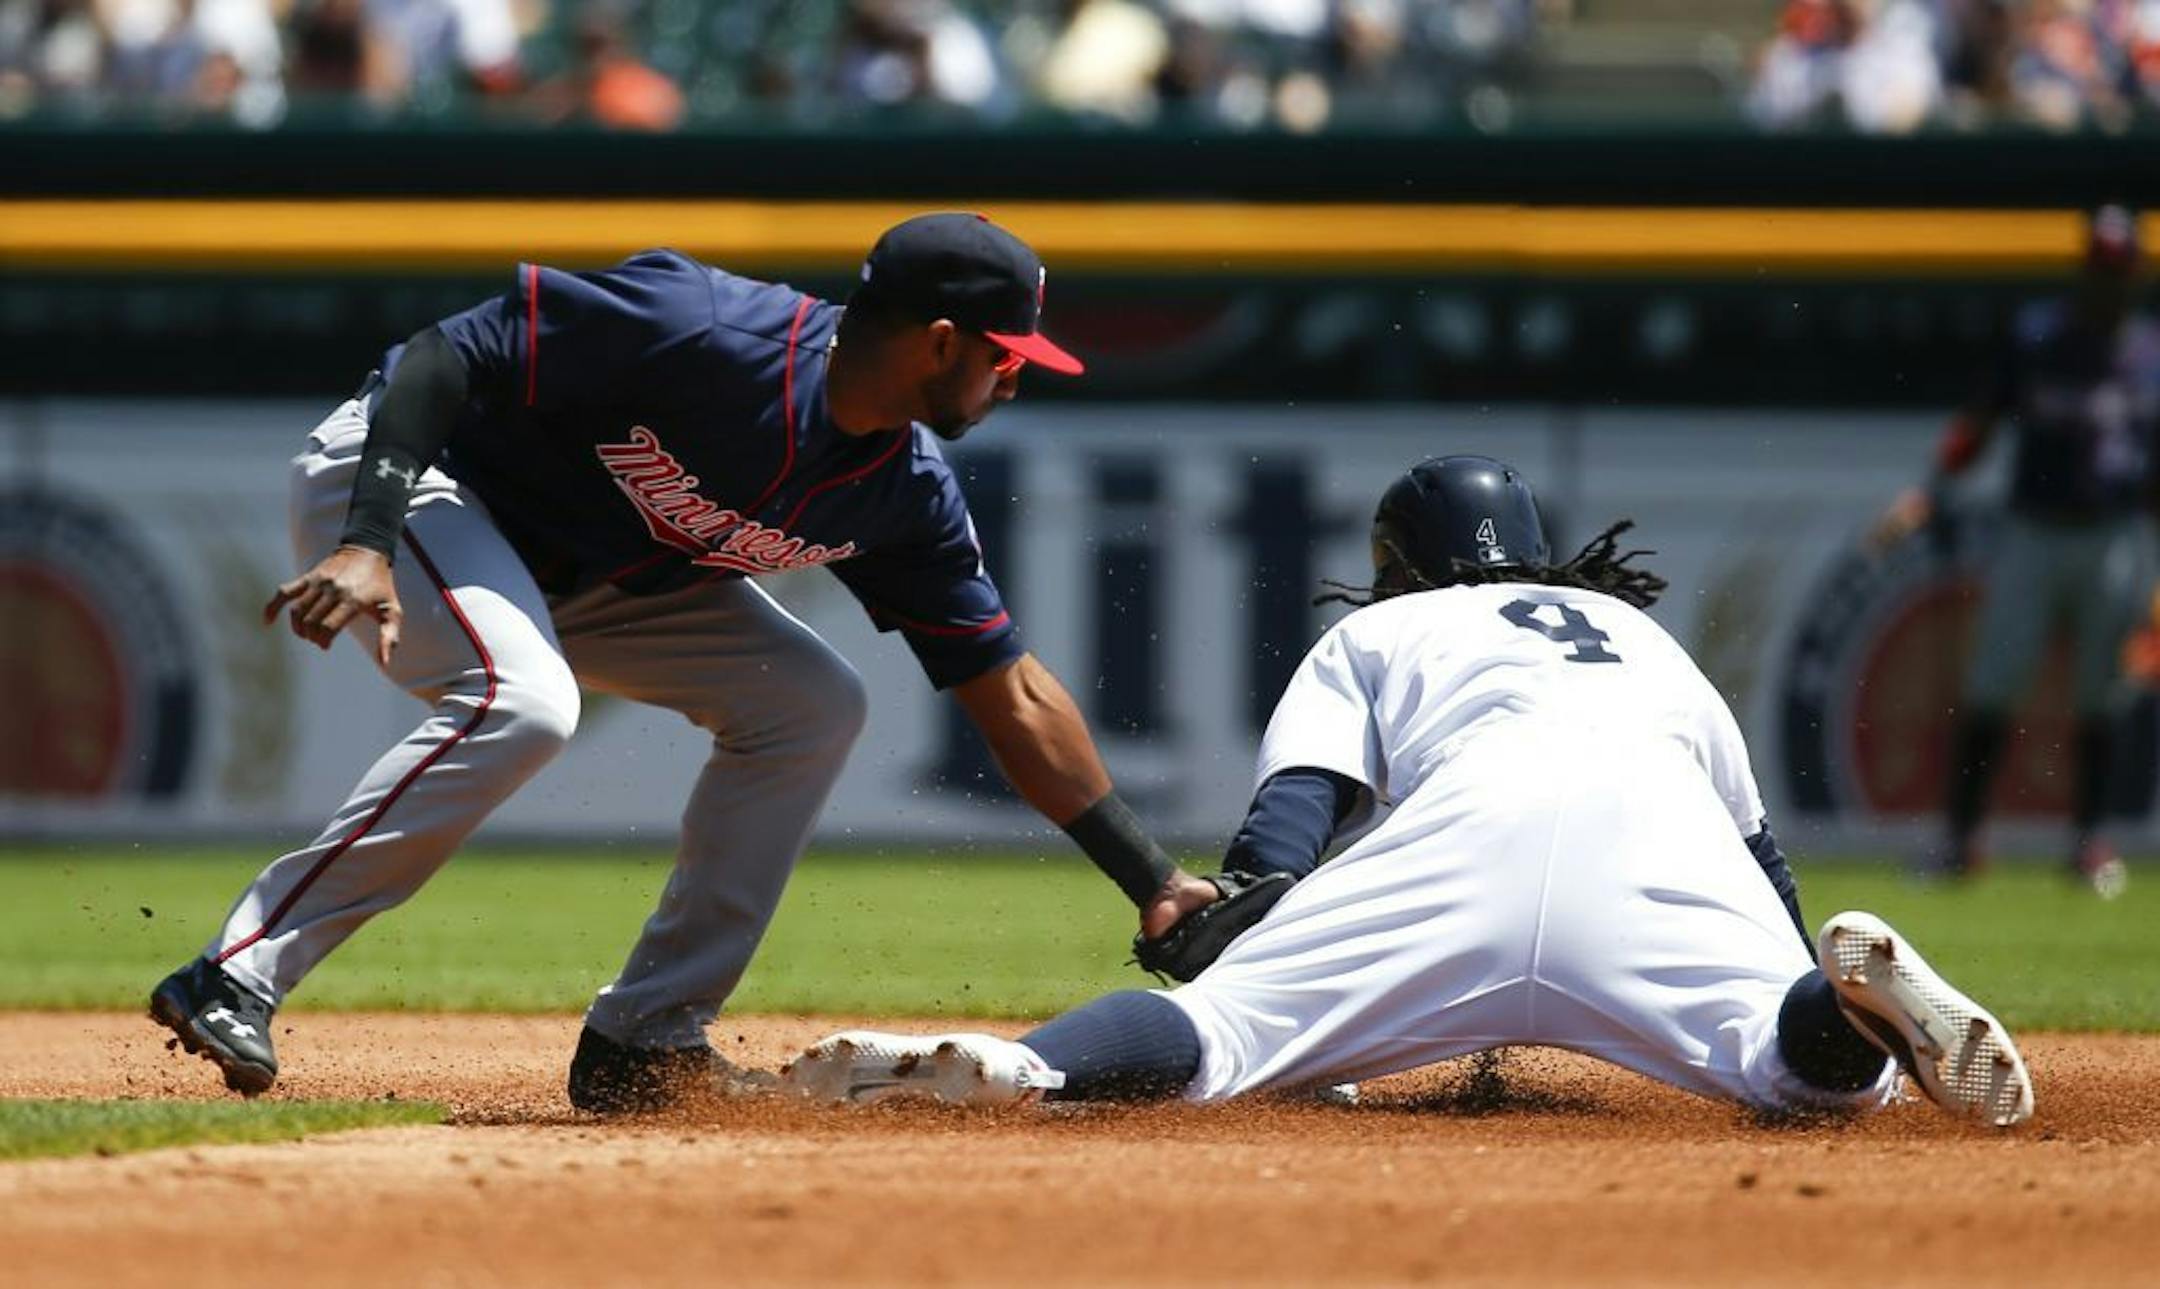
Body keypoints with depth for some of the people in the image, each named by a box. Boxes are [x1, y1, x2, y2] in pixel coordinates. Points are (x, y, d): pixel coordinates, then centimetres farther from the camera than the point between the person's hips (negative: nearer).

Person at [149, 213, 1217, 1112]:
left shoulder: (906, 494, -7)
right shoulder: (702, 333, -31)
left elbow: (1012, 697, 0)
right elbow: (449, 354, -29)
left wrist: (1154, 884, -1)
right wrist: (370, 543, -39)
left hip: (581, 569, 8)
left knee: (809, 705, 0)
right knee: (519, 703, -34)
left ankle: (646, 1041, 2)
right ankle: (234, 978, -31)